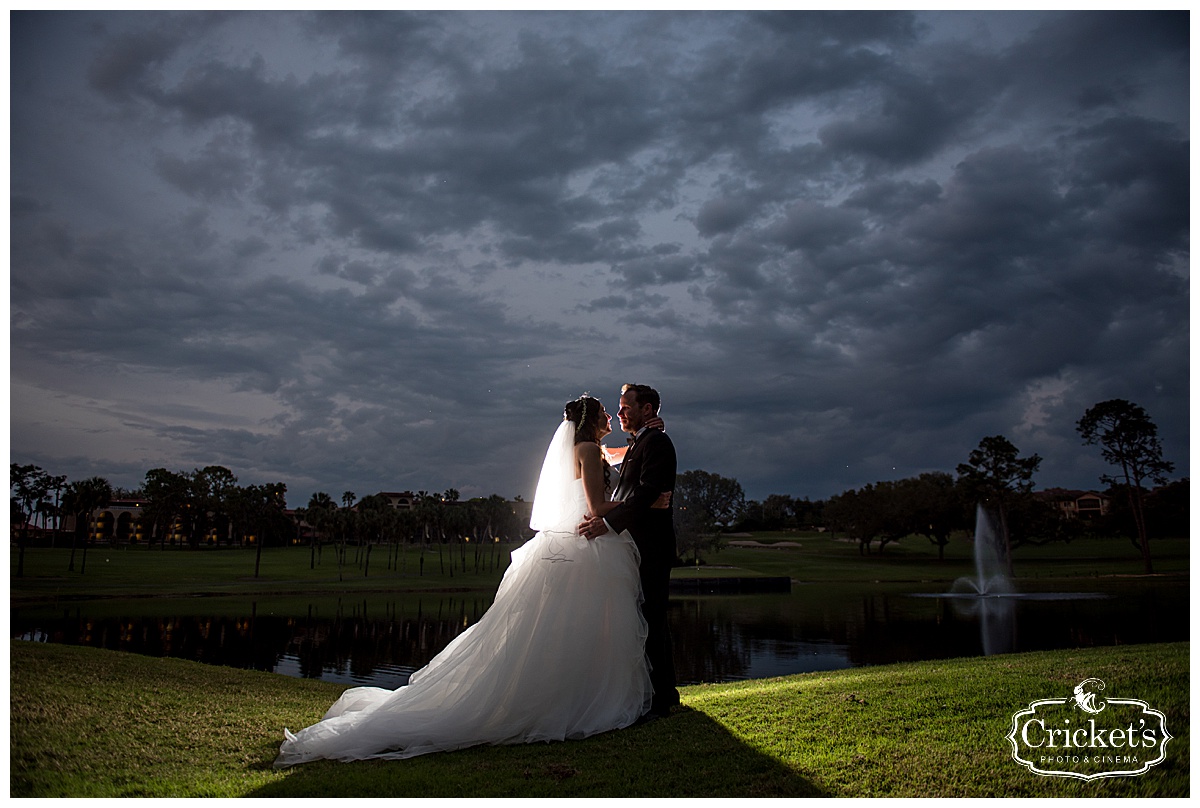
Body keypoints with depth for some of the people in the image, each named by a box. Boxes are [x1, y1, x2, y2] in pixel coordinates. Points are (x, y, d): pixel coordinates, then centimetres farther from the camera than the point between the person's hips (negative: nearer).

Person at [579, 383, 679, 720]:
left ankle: (658, 699, -3)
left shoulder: (656, 442, -10)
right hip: (638, 545, 10)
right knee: (650, 619, 14)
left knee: (649, 619, -8)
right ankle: (664, 691, 24)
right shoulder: (638, 444, 22)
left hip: (650, 546, -10)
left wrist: (608, 523, -28)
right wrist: (602, 515, 1)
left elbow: (647, 493, -22)